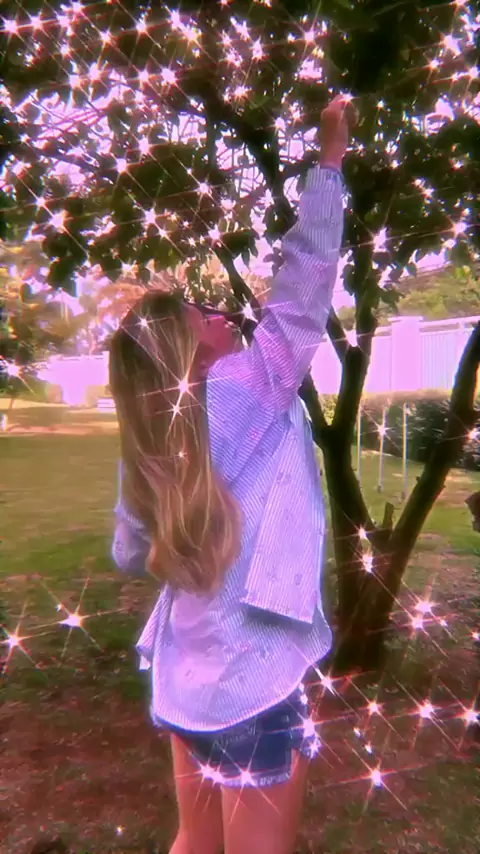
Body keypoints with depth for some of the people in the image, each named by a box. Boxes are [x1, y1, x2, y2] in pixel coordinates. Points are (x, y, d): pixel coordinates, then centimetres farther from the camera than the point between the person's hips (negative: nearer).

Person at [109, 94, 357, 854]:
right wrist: (331, 157, -4)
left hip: (186, 678, 7)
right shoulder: (245, 393, -16)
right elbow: (303, 289, -13)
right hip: (250, 680, -6)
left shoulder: (150, 444, 1)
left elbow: (130, 554, 11)